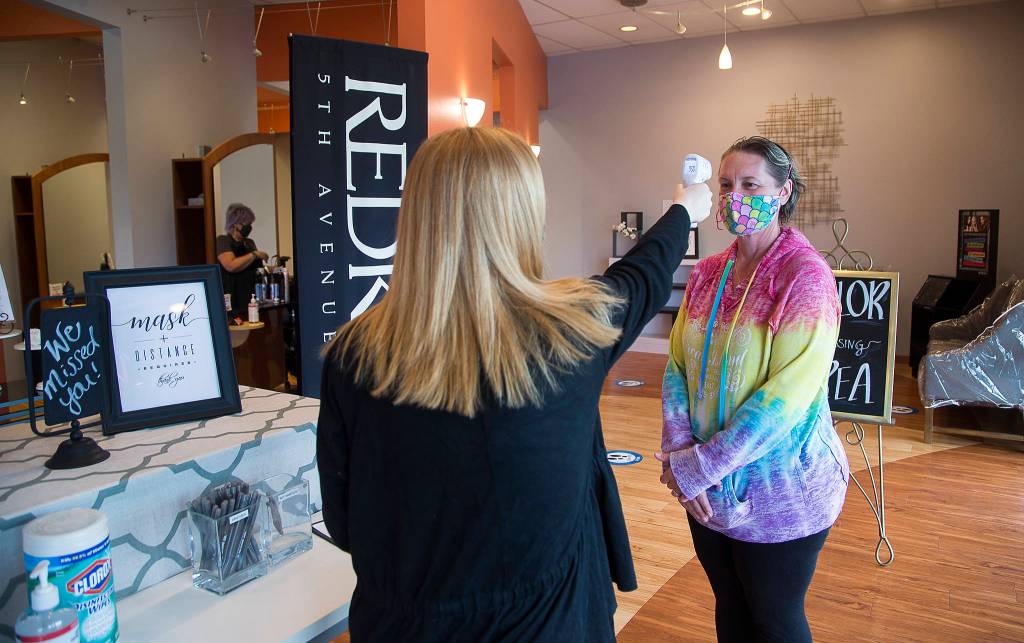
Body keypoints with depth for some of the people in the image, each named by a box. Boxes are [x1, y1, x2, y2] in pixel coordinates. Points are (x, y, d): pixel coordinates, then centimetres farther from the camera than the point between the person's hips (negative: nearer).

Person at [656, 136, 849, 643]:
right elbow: (676, 364, 1)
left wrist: (700, 468, -21)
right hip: (709, 490, 5)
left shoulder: (805, 275, -16)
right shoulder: (708, 272, 3)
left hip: (780, 496, -5)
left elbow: (787, 395, -23)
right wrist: (679, 452, -13)